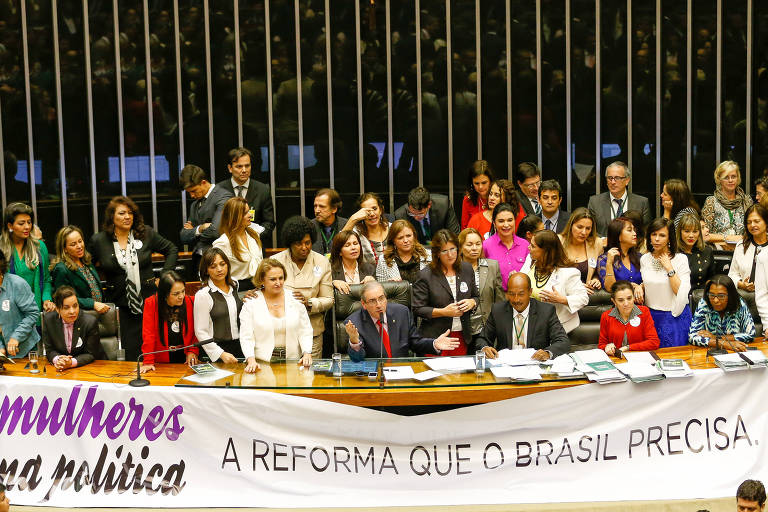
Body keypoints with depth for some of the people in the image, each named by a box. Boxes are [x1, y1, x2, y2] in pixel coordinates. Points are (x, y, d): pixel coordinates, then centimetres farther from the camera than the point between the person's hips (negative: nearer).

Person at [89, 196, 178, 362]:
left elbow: (172, 250, 13)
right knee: (132, 354, -2)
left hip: (149, 299, 0)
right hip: (122, 306, 0)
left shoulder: (146, 233, 2)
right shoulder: (99, 241, 1)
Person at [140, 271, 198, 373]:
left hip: (184, 359, 1)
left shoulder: (190, 302, -3)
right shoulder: (151, 304, -8)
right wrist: (148, 362, -12)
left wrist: (192, 351, -2)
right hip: (162, 360, -1)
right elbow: (148, 334, -8)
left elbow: (196, 330, 9)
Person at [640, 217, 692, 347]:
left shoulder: (680, 259, -9)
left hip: (675, 318, -4)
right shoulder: (645, 259, 5)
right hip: (651, 316, 4)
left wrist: (669, 268, -18)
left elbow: (682, 292, -17)